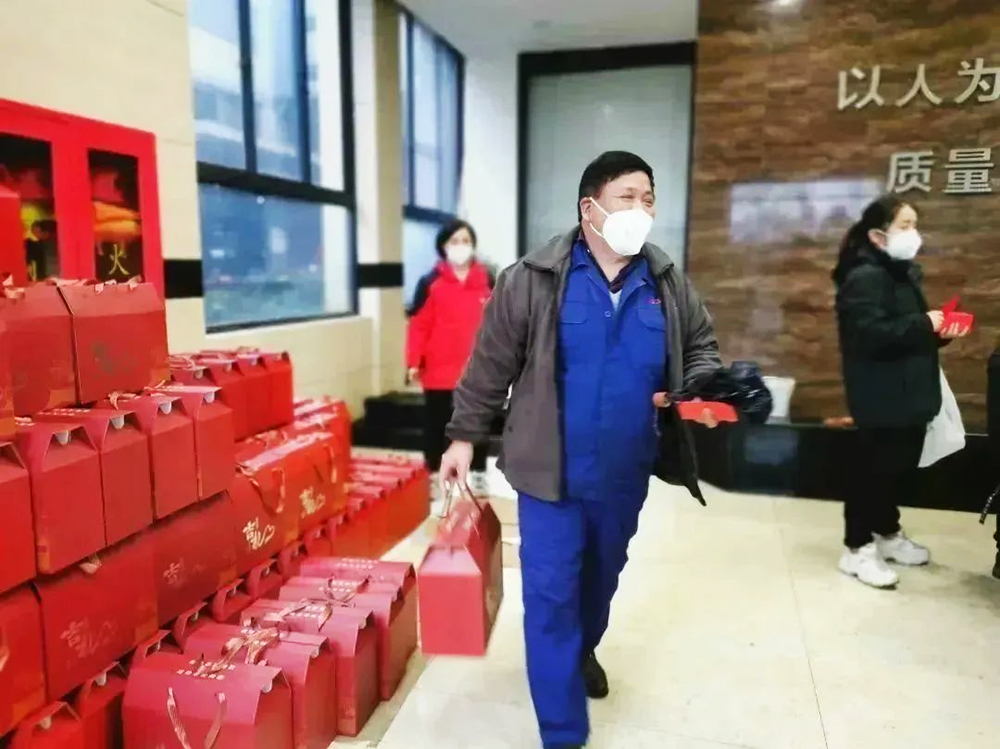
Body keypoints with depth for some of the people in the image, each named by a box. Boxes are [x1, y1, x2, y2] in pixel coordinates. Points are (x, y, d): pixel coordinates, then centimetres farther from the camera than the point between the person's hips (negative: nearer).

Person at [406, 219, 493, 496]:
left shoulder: (487, 282, 4)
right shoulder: (430, 283, -3)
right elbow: (419, 325, -6)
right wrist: (414, 362, -10)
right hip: (439, 370, -2)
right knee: (436, 424, 8)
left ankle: (479, 475, 29)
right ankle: (433, 476, 22)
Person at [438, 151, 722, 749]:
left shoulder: (670, 285, 0)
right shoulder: (533, 281, -13)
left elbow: (702, 348, 12)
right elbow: (491, 366, -7)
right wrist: (465, 436, -3)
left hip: (626, 474, 5)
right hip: (551, 471, -4)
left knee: (602, 576, 25)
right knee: (551, 594, 0)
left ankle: (584, 649, 56)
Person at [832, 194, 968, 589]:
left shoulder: (903, 272, 16)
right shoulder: (864, 278, -16)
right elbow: (873, 334, -27)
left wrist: (939, 330, 5)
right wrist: (925, 324, -19)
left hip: (908, 394, 10)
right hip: (882, 399, -10)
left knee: (902, 468, 17)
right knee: (875, 469, -3)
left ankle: (887, 534, 34)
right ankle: (857, 548, 10)